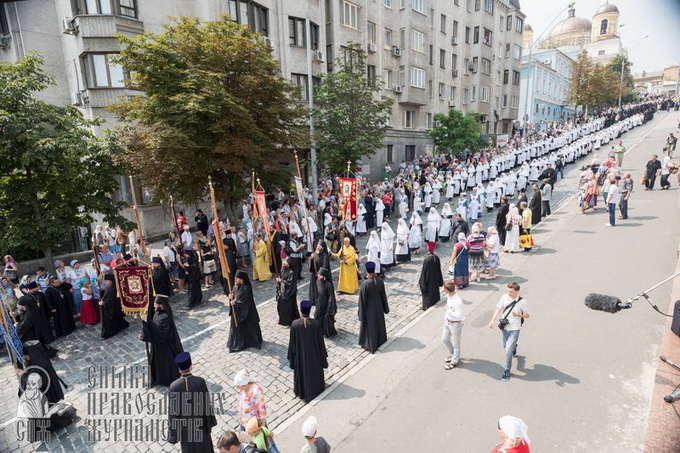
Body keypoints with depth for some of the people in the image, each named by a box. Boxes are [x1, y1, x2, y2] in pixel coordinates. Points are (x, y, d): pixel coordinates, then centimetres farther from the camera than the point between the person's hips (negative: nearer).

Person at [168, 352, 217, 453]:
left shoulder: (174, 386, -23)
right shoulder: (200, 381, -23)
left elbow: (173, 409, -15)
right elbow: (207, 402, -13)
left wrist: (172, 431, -2)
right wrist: (210, 420, 3)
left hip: (184, 421, 1)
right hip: (199, 419, 0)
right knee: (203, 443, 26)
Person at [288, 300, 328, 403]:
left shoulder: (295, 324, -22)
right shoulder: (316, 323, -22)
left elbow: (292, 342, -12)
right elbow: (320, 341, -12)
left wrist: (291, 355, 4)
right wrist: (323, 355, 3)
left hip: (300, 353, 0)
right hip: (314, 353, 0)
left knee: (301, 371, 23)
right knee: (314, 370, 23)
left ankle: (301, 391, 41)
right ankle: (315, 389, 43)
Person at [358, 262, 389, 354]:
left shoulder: (365, 284, -28)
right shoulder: (380, 281, -15)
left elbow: (362, 299, -20)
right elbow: (383, 295, -2)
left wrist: (361, 313, -8)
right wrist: (386, 308, 12)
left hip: (369, 307, -4)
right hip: (378, 305, 4)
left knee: (369, 325, 13)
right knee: (379, 323, 25)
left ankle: (370, 345, 27)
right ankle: (380, 340, 45)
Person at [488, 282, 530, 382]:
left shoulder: (522, 302, -16)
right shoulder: (504, 297, -9)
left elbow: (527, 315, -4)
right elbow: (498, 309, 1)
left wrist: (518, 315, -24)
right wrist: (492, 320, -9)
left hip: (514, 329, -4)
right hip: (504, 327, 4)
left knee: (508, 351, -5)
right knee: (506, 346, 25)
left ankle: (506, 371, 11)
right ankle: (514, 347, 60)